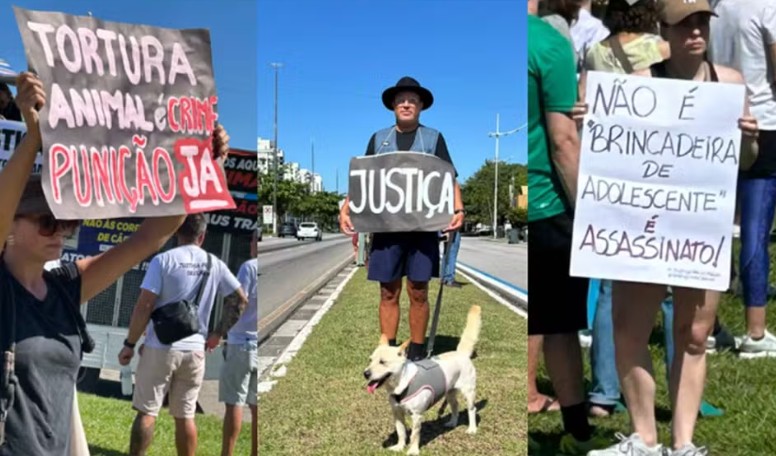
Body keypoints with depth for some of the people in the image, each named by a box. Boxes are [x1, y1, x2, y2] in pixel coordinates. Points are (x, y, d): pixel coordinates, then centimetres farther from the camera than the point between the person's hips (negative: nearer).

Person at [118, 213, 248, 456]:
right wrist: (218, 333, 16)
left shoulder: (163, 260, -7)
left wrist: (129, 344, -3)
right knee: (185, 416, 11)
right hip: (195, 350, 3)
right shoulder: (215, 264, 4)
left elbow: (144, 306, -11)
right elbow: (240, 300, 9)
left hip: (160, 348, -3)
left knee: (146, 412, 5)